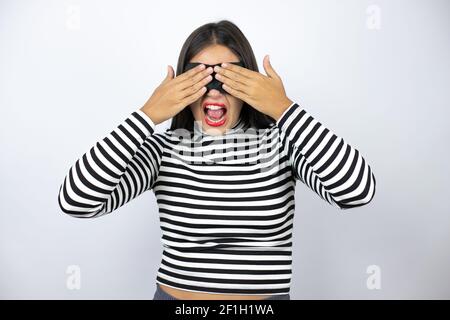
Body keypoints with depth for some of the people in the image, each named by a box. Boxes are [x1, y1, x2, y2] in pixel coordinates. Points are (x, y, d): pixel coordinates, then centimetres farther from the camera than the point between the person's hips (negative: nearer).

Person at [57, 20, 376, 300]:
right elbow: (76, 201, -20)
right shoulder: (163, 149, -10)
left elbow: (357, 190, -24)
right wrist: (148, 115, -23)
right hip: (175, 295, 1)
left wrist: (284, 108, -25)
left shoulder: (281, 143, -10)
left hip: (267, 296, 1)